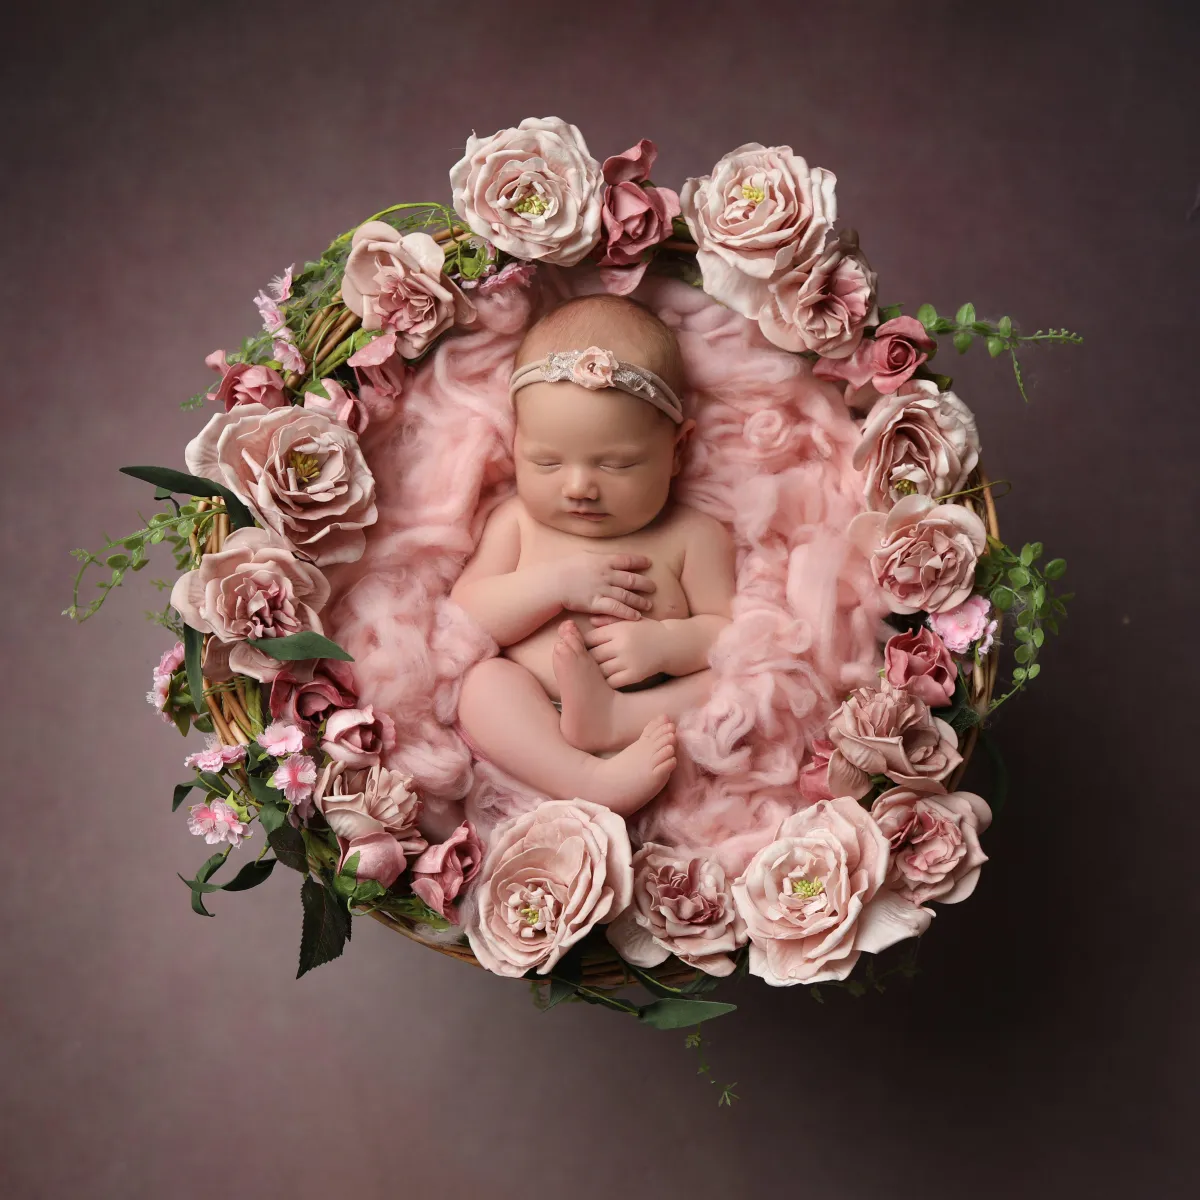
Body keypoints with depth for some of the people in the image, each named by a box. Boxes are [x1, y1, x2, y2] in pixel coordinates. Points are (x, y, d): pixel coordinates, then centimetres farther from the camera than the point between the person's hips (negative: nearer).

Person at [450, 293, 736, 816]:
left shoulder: (692, 536, 6)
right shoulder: (516, 522, 10)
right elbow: (463, 617, 2)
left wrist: (664, 643, -18)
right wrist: (556, 583, -12)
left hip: (654, 713, 0)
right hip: (527, 722, 1)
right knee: (481, 681, -26)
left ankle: (609, 719, -38)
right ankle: (593, 781, -42)